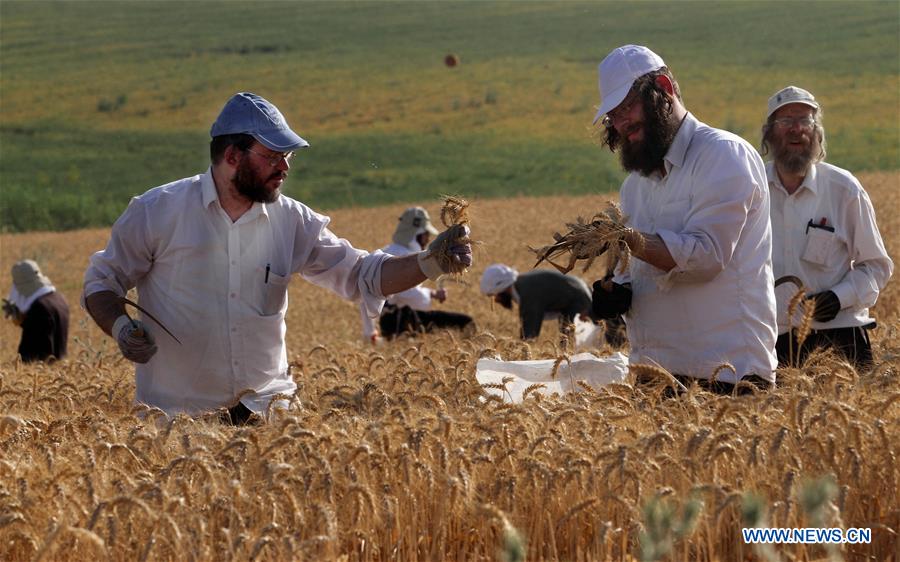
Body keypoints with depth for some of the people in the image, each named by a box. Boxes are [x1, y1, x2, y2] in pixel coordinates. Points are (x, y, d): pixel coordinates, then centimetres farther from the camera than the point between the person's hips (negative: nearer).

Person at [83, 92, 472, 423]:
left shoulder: (293, 222, 3)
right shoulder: (157, 212, -5)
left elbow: (360, 275, 6)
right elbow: (101, 282, 3)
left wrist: (431, 263, -10)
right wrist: (120, 328, -18)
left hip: (265, 406, 3)